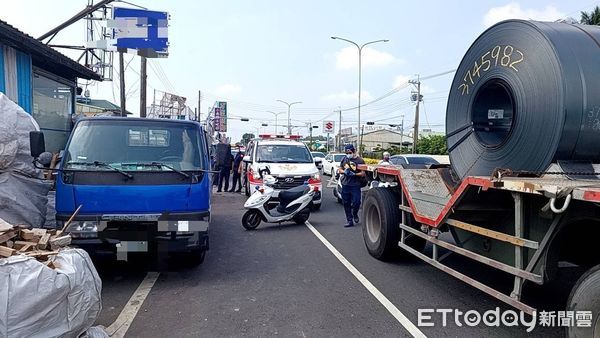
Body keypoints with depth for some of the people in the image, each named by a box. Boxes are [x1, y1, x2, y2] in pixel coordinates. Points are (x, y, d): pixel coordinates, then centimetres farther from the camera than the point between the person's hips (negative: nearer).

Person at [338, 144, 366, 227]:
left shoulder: (359, 160, -4)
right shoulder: (344, 159, 10)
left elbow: (363, 173, -5)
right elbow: (340, 170, 16)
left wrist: (354, 174, -18)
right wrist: (344, 172, -5)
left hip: (355, 185, -4)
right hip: (345, 185, 4)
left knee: (356, 202, -8)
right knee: (346, 203, 7)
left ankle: (355, 214, 24)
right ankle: (349, 220, 18)